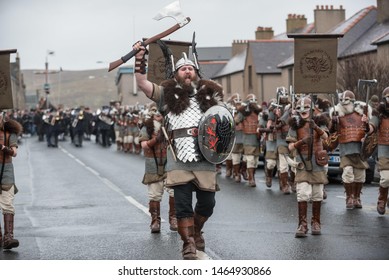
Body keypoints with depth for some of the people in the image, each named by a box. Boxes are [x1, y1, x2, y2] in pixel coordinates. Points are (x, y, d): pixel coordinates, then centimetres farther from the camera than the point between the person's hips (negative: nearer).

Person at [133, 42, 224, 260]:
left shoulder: (210, 94, 14)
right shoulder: (168, 94, 9)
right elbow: (142, 82, 1)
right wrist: (140, 58, -8)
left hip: (205, 160, 2)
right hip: (179, 161, -2)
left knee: (207, 203, 7)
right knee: (183, 205, -3)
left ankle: (196, 231, 36)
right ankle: (188, 246, 6)